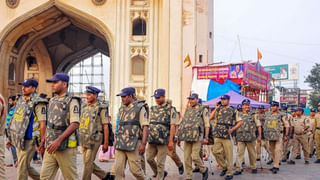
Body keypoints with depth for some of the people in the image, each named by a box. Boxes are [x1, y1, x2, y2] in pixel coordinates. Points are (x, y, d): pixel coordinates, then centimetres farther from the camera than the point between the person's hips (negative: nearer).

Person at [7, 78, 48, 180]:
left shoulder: (38, 103, -13)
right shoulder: (20, 100, 12)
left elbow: (42, 124, -16)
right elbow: (15, 120, 18)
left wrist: (42, 141, -17)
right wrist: (11, 138, 18)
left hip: (29, 141, -8)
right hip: (19, 141, 8)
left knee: (22, 167, -2)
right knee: (26, 166, 16)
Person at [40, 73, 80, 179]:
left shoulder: (72, 101, -8)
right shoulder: (52, 101, 15)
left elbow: (75, 124, -18)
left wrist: (59, 140, -25)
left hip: (66, 147, -7)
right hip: (51, 147, 7)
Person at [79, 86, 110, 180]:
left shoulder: (102, 108, -8)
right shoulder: (84, 107, 11)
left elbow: (105, 126, -9)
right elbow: (82, 123, 16)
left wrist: (106, 143, -11)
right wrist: (80, 139, 15)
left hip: (95, 139, -7)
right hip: (84, 139, 7)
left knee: (88, 162, -7)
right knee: (87, 162, 10)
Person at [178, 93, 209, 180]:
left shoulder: (203, 110, 0)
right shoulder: (187, 110, 16)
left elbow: (207, 124, -2)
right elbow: (182, 123, 20)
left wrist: (206, 137, -9)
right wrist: (179, 136, 15)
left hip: (197, 137, -5)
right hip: (187, 137, 5)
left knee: (195, 156, -12)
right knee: (187, 158, 2)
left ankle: (204, 170, 14)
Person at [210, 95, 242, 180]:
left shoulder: (233, 110, 4)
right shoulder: (218, 110, 15)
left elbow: (239, 122, 3)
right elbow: (210, 118, 4)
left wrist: (232, 129, -9)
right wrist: (216, 108, 3)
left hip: (227, 135, -4)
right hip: (217, 135, 4)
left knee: (229, 155, 0)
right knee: (216, 152, 0)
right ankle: (224, 167, 20)